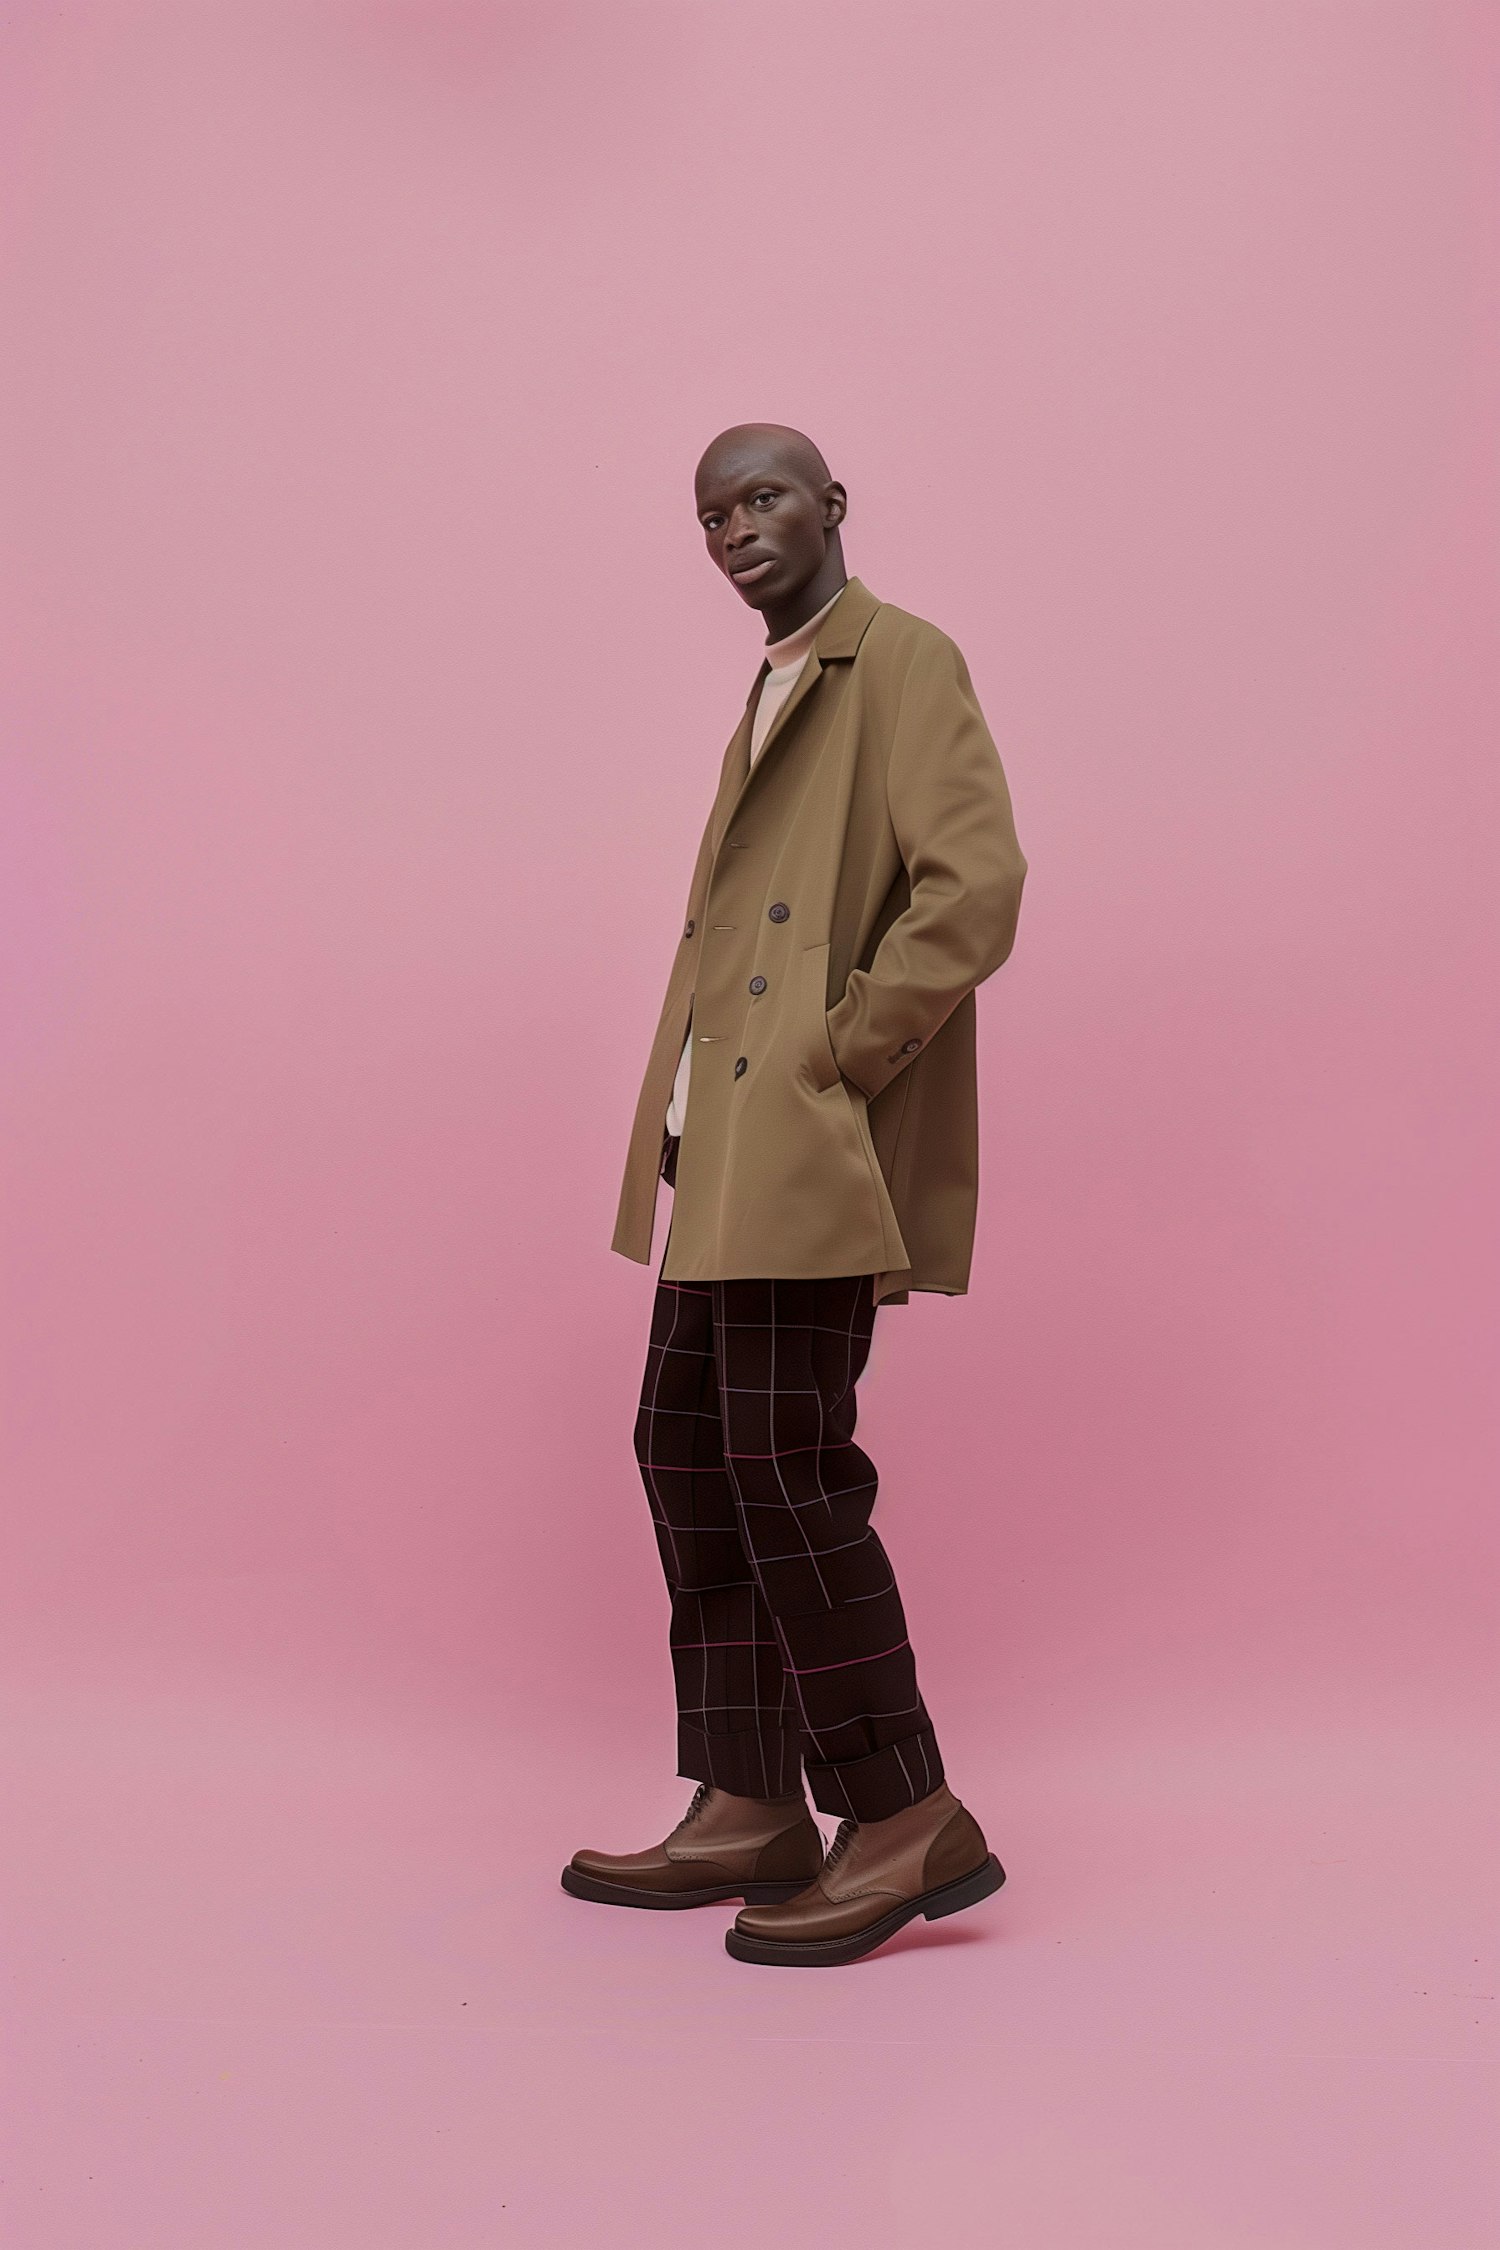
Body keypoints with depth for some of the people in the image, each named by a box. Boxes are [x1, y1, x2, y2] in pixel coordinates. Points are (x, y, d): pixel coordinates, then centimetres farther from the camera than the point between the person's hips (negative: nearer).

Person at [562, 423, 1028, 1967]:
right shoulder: (775, 699, 23)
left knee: (781, 1460, -11)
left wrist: (829, 1068, -16)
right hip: (728, 1149, 10)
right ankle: (749, 1812, 18)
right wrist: (690, 1121, 11)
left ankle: (905, 1820, 2)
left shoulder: (903, 660, -3)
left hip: (812, 1147, -10)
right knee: (687, 1449, 9)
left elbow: (976, 886, -17)